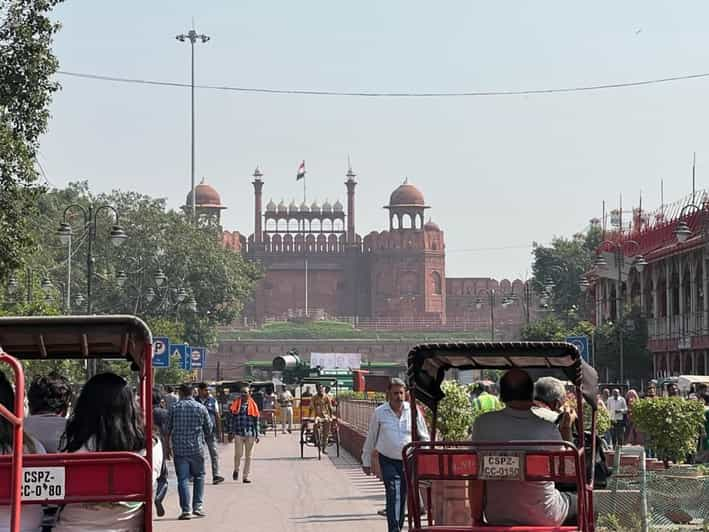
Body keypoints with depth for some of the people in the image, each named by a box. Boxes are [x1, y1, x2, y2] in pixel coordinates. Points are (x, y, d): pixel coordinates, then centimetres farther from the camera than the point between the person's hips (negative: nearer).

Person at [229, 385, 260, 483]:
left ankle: (245, 476, 11)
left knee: (248, 456, 4)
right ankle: (236, 470, 23)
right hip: (238, 433, -1)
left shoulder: (252, 404, 5)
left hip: (250, 434, 1)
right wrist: (232, 432, 4)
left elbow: (256, 420, 7)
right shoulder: (236, 404, 5)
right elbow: (233, 419, 8)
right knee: (238, 454, -6)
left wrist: (257, 435, 4)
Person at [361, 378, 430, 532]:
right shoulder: (379, 412, -2)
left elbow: (424, 437, 7)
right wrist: (366, 461, 11)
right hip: (388, 460, -2)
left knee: (403, 496, 10)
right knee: (393, 494, -15)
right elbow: (371, 438, 7)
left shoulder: (413, 411, -1)